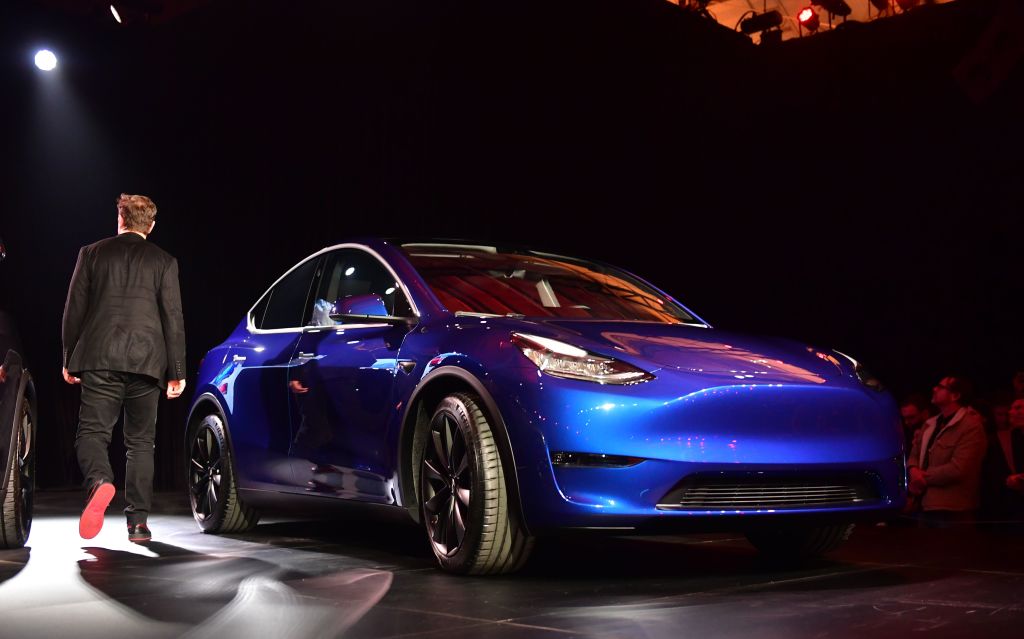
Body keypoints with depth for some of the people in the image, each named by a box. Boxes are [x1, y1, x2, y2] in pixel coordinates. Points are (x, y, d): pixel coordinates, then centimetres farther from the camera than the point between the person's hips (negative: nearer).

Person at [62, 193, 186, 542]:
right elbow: (173, 320, 3)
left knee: (92, 432, 1)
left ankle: (99, 481, -31)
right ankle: (138, 522, 5)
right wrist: (177, 372, 5)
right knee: (140, 441, 8)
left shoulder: (91, 253, 8)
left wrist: (69, 359, 16)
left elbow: (74, 310, 7)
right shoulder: (164, 262, 7)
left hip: (99, 359, -1)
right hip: (145, 360, 1)